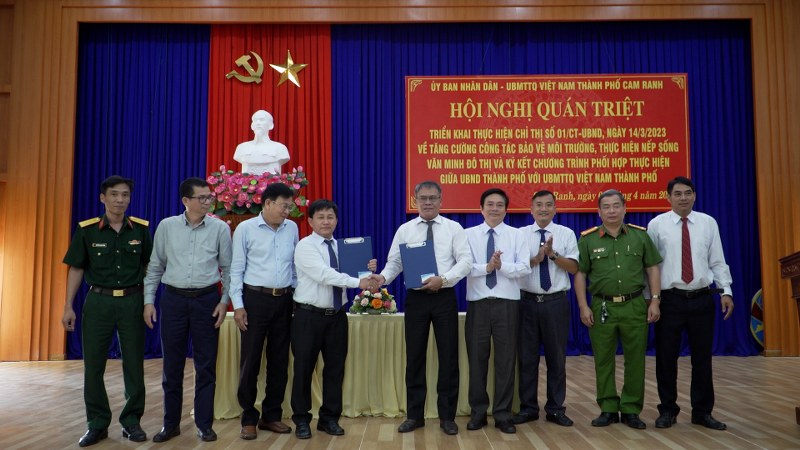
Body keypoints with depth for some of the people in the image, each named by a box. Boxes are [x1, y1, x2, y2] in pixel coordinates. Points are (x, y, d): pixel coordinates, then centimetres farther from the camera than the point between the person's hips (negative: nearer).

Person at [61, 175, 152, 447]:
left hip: (132, 301, 1)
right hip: (98, 301, 0)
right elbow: (76, 269, 1)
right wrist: (69, 307, -2)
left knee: (134, 363, 6)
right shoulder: (87, 230, -3)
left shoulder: (141, 229, 0)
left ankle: (131, 420, 21)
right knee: (93, 364, 5)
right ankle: (97, 423, 20)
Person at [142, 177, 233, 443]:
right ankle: (171, 424, 23)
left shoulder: (220, 228, -1)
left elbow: (228, 269, 3)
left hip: (207, 300, -1)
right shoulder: (167, 226, 2)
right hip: (174, 299, 1)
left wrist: (224, 301, -4)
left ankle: (204, 424, 18)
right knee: (172, 365, 9)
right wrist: (149, 301, 1)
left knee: (206, 365, 5)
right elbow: (155, 267, 6)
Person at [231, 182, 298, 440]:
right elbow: (236, 269, -3)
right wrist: (238, 305, -8)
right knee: (250, 361, 2)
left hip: (284, 300, 4)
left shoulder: (292, 228, 7)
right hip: (255, 298, -4)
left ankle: (271, 416, 23)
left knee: (279, 361, 10)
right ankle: (249, 419, 17)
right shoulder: (245, 229, -4)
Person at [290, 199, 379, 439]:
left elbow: (352, 275, 5)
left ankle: (329, 418, 25)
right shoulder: (305, 246, -10)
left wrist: (367, 271, -16)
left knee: (335, 368, 10)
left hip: (337, 315, 5)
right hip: (309, 316, -5)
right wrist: (359, 282, -32)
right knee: (304, 368, 5)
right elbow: (324, 274, -25)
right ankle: (302, 419, 21)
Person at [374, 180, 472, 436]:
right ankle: (415, 415, 22)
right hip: (415, 298, 1)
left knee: (448, 357, 4)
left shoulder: (453, 228, 0)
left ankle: (447, 416, 19)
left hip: (445, 297, -1)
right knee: (414, 357, 8)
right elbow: (394, 263, 3)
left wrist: (443, 279, -21)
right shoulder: (405, 230, 6)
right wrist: (383, 277, -18)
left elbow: (465, 261, -7)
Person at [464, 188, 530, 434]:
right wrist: (487, 267, -21)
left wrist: (502, 266, -20)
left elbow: (524, 268, -5)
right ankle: (478, 412, 20)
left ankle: (503, 414, 17)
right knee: (477, 359, 7)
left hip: (507, 304, 0)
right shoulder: (468, 234, 4)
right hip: (478, 304, 0)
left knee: (506, 360, 5)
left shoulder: (516, 235, 5)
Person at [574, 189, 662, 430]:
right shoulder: (588, 239, 1)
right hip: (602, 307, 0)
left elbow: (652, 269, 7)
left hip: (635, 306, 1)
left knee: (635, 360, 5)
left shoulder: (640, 235, 4)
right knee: (603, 360, 5)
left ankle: (631, 410, 17)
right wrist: (583, 306, -4)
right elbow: (580, 274, 2)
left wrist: (655, 301, -1)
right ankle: (608, 409, 17)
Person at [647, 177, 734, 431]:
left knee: (702, 357, 10)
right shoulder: (657, 224, -2)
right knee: (666, 357, 5)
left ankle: (702, 412, 24)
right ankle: (668, 410, 20)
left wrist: (726, 291, -4)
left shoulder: (708, 223, 5)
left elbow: (717, 262, 6)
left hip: (702, 299, 2)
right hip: (670, 299, -2)